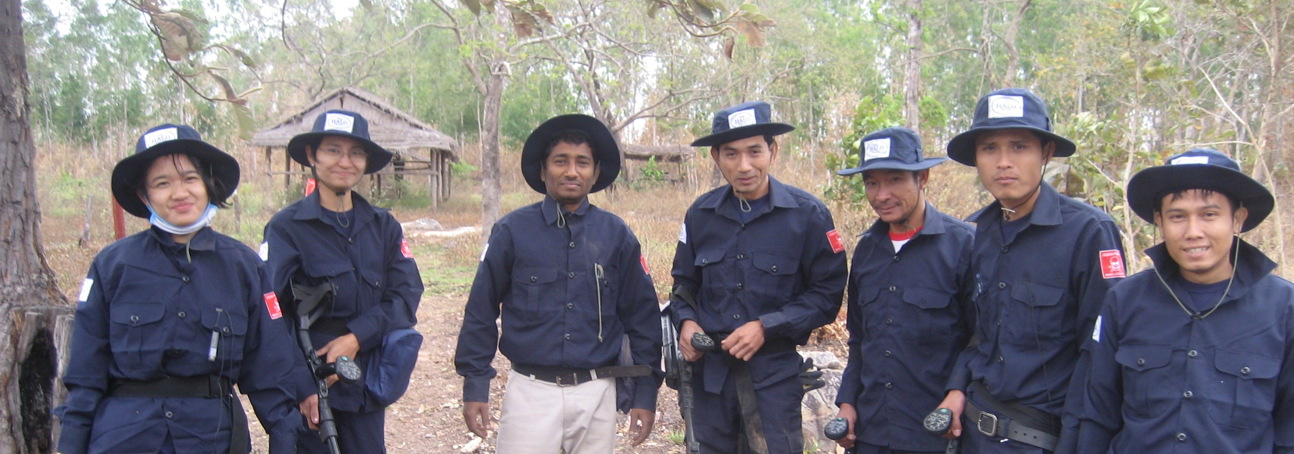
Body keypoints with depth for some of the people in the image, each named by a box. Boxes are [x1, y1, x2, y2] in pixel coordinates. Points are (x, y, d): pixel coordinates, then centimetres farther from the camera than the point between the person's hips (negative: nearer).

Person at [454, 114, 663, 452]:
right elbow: (481, 310, 2)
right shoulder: (513, 230, -2)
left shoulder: (617, 235, 2)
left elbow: (642, 315, 5)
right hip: (531, 391, -1)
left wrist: (645, 393, 3)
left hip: (596, 394, 2)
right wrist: (475, 385, 0)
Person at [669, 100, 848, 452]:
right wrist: (685, 322, -6)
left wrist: (766, 327, -16)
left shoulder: (807, 214, -9)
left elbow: (827, 293, -6)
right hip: (709, 369, 4)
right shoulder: (701, 214, 1)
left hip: (774, 373, -3)